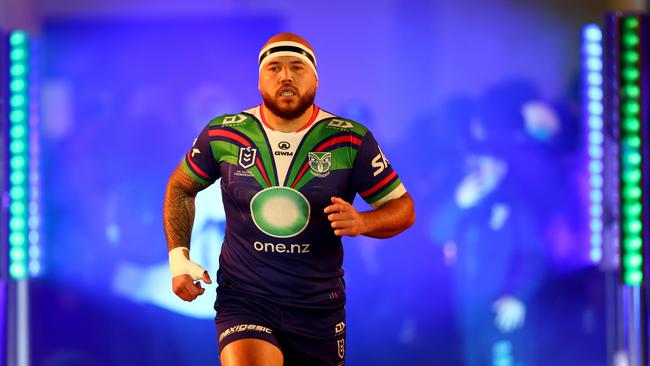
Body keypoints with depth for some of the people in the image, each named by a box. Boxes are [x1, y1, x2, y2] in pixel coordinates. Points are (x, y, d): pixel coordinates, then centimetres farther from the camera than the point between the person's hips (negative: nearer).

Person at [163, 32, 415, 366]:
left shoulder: (351, 141, -6)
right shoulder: (223, 134, -2)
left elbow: (403, 208, 1)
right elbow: (181, 186, 15)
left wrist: (361, 222, -21)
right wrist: (178, 257, 3)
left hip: (319, 308, 1)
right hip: (244, 300, -1)